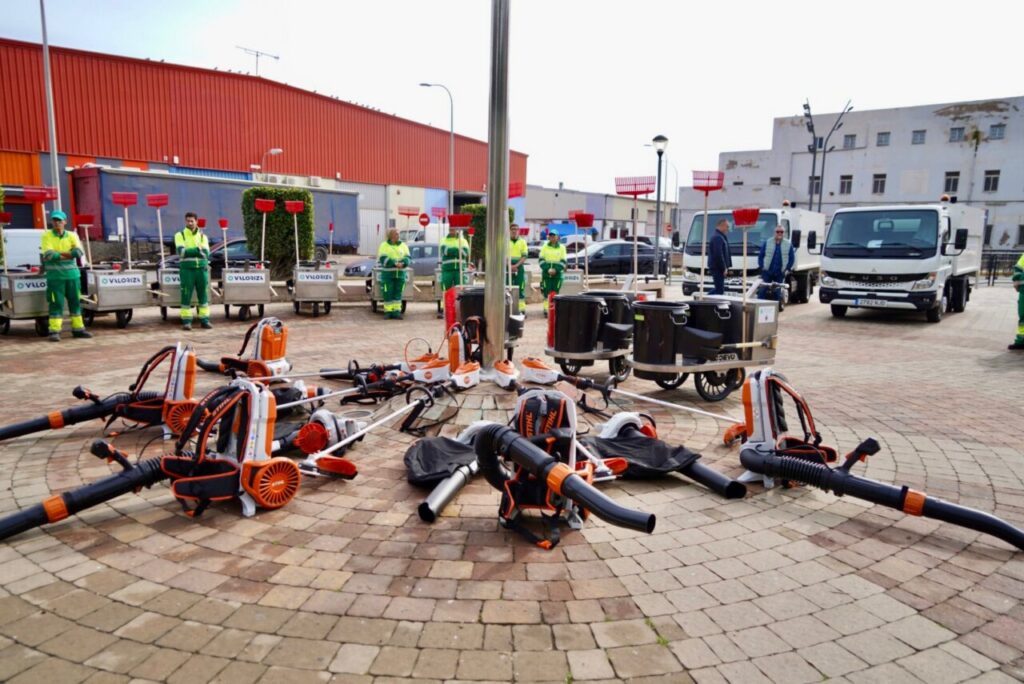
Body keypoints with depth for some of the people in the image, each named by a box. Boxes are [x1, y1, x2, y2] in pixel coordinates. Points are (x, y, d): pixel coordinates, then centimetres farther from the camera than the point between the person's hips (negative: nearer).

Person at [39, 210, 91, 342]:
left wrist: (58, 254, -13)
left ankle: (77, 329, 17)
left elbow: (78, 252, -8)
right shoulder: (46, 236, 1)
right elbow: (48, 255, -13)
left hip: (72, 274, 3)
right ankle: (54, 331, 0)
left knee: (75, 302, 8)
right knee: (56, 303, -5)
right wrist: (68, 255, -11)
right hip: (55, 275, -3)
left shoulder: (71, 236, 8)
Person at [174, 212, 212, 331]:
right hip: (187, 269, -2)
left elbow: (206, 253, -2)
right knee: (186, 295, -3)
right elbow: (181, 251, -10)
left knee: (203, 295, 4)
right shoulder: (179, 235, 7)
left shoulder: (203, 236, 13)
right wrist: (198, 250, -11)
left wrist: (189, 252, -11)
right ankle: (186, 321, 1)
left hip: (202, 269, 2)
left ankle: (204, 320, 10)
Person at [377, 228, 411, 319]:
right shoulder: (384, 245, 1)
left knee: (398, 293, 3)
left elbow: (407, 258, 3)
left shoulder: (403, 245, 11)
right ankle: (388, 311, 5)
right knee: (387, 294, -1)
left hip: (400, 273, 3)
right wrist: (395, 263, -24)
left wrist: (403, 263, -20)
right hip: (387, 273, -3)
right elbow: (383, 259, -12)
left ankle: (396, 311, 6)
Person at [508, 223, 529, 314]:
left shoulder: (522, 242, 7)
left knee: (520, 289, -1)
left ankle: (522, 309, 0)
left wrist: (516, 265, -15)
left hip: (519, 268, 0)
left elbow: (524, 256, 0)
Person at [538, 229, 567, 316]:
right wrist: (547, 269, -11)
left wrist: (556, 269, -13)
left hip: (557, 273, 0)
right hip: (546, 273, 0)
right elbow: (541, 260, 3)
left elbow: (563, 261, 1)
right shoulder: (545, 246, 7)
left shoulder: (562, 247, 5)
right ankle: (546, 310, 1)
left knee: (555, 293, 0)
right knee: (547, 292, -3)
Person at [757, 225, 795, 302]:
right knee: (762, 290, -5)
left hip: (780, 274, 1)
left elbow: (792, 258, 8)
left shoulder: (789, 244, 5)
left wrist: (787, 269, -1)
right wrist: (761, 267, -1)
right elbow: (760, 255, 7)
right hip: (767, 272, 0)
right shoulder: (767, 243, 5)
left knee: (777, 292, 7)